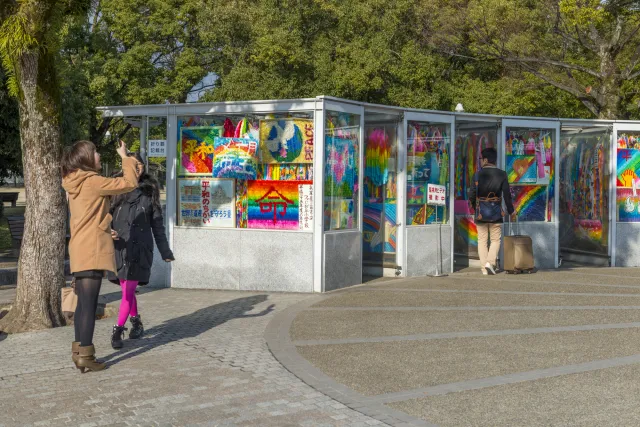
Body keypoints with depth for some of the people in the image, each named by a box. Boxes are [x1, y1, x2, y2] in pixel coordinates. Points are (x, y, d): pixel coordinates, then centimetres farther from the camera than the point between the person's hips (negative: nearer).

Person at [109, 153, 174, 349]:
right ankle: (136, 322, 30)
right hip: (119, 247, 1)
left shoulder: (149, 192, 7)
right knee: (127, 289, 11)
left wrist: (165, 251, 8)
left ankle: (118, 330, -3)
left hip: (140, 248, -1)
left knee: (129, 290, -8)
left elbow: (157, 224, 9)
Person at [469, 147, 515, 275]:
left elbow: (472, 195, -4)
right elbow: (507, 194, -1)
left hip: (480, 213, 0)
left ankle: (484, 267, 6)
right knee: (495, 239, 10)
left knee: (482, 240, 8)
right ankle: (490, 262, -9)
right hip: (496, 213, 0)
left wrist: (475, 207, 16)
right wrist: (510, 210, 11)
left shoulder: (477, 174, -5)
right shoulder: (501, 174, -3)